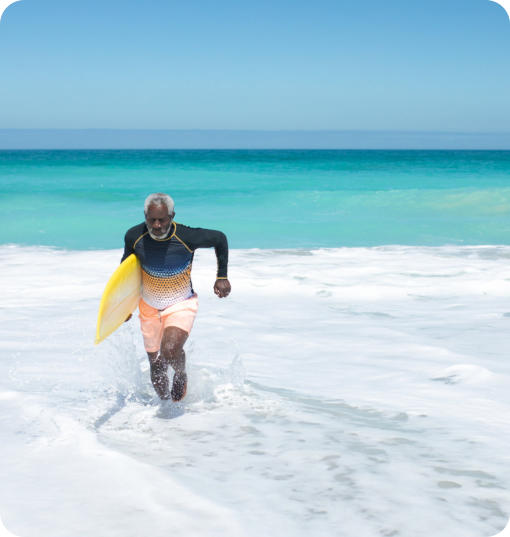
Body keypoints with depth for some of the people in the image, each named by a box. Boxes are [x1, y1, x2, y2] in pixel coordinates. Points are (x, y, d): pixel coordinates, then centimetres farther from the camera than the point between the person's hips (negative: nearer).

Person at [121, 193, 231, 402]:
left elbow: (220, 239, -4)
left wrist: (222, 277, -3)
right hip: (149, 307, 3)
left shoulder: (187, 237, -24)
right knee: (156, 367, 10)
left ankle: (181, 375, 8)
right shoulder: (134, 236, -16)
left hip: (181, 304, -3)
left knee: (169, 351, -28)